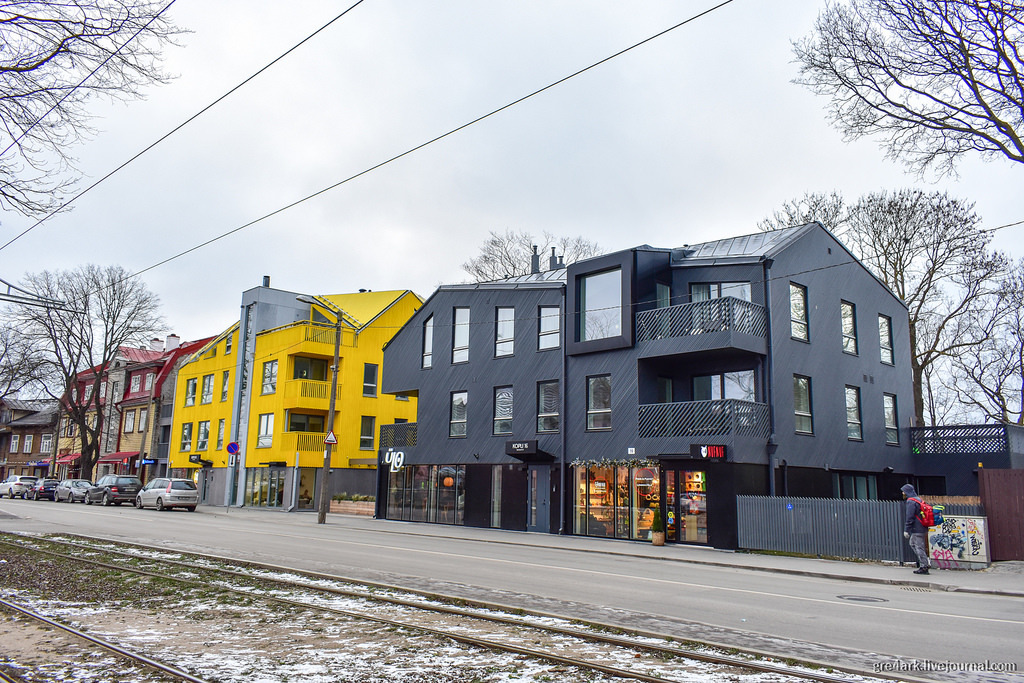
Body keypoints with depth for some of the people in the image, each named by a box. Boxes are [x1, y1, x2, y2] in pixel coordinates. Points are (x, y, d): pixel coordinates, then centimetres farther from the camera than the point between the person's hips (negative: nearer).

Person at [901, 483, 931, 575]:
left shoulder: (911, 502, -14)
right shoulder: (918, 500, 16)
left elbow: (910, 517, -19)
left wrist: (906, 530, -14)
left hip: (916, 529, -10)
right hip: (922, 528, 10)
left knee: (919, 547, -5)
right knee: (913, 543, 20)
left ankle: (924, 566, -2)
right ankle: (924, 561, 21)